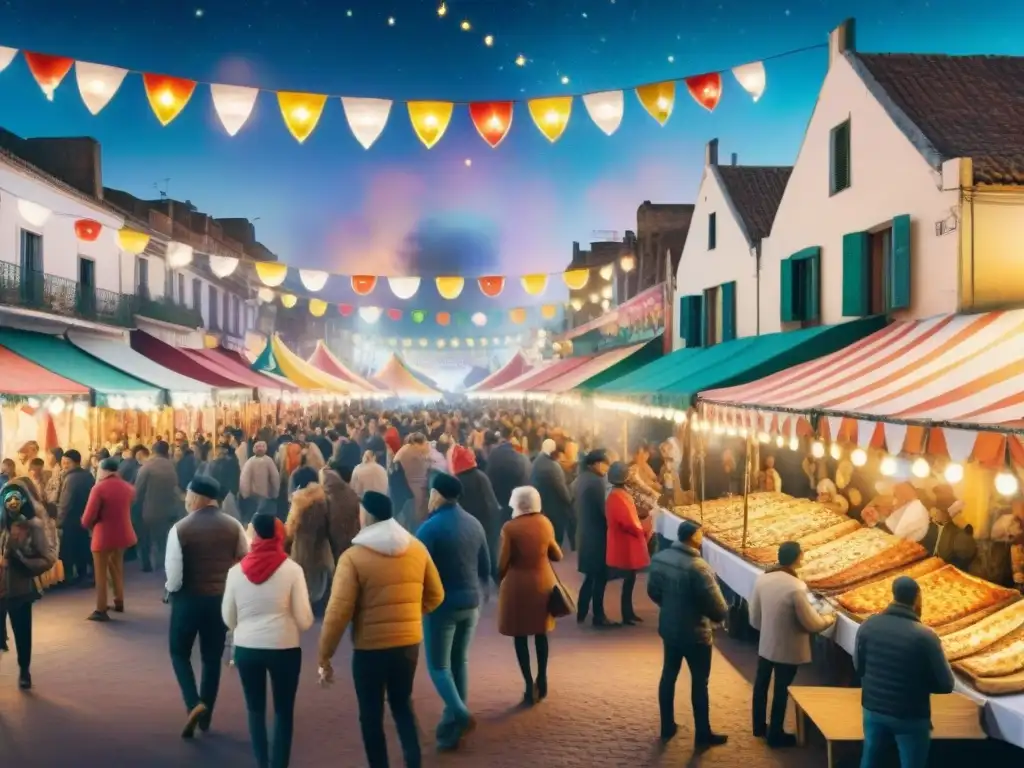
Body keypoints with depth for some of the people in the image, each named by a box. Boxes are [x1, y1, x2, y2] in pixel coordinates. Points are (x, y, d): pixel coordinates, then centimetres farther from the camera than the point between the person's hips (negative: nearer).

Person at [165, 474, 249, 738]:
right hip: (222, 598, 3)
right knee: (212, 658, 16)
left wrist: (171, 591, 6)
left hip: (188, 598, -3)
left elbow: (174, 574, -15)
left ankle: (194, 704, -3)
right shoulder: (234, 526, -3)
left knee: (179, 653, 16)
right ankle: (205, 716, 23)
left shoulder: (180, 529, -13)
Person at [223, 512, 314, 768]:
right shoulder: (292, 569, -11)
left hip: (246, 648, 2)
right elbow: (304, 620, -9)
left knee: (255, 709, 19)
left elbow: (228, 618, 5)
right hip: (284, 649, -2)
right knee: (283, 711, 12)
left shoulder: (236, 571, -4)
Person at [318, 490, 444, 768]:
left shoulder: (353, 556, -14)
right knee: (402, 704, 24)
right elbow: (435, 595, 8)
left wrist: (324, 657, -6)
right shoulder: (417, 548, -1)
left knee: (371, 715, 14)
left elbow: (338, 612, -16)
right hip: (409, 643, 4)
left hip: (370, 648, -4)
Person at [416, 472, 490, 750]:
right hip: (471, 604, 6)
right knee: (460, 661, 14)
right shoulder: (474, 524, 6)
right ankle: (453, 722, 18)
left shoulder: (430, 527, -15)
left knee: (438, 665, 4)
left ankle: (460, 715, -13)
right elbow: (485, 568, 11)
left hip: (442, 605, -6)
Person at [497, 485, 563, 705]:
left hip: (518, 585, -4)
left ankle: (530, 686, 4)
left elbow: (503, 563, -12)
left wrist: (500, 580, 7)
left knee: (521, 636, 6)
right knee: (541, 633, 19)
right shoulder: (545, 523, -1)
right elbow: (557, 555, 8)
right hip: (543, 583, 4)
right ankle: (541, 681, 28)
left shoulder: (510, 528, -14)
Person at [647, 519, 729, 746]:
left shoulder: (659, 558, -6)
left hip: (668, 628, 6)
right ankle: (703, 734, 23)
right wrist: (720, 616, 1)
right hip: (695, 634, -6)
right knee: (699, 682, 10)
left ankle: (667, 727, 32)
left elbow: (653, 591, 8)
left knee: (668, 675, 19)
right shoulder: (697, 566, -28)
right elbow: (717, 605, -22)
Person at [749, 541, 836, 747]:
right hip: (787, 649, -6)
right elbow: (811, 624, -18)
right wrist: (828, 619, 3)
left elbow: (754, 617, 1)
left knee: (761, 684, 21)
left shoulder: (762, 579, -9)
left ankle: (759, 727, 38)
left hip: (765, 644, 6)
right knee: (781, 691, 11)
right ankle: (775, 735, 26)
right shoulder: (796, 587, -28)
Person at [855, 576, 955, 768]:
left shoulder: (868, 626, -9)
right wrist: (920, 682, 5)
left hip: (873, 708, 4)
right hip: (910, 716, -4)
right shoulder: (925, 636, -21)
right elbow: (946, 685, -13)